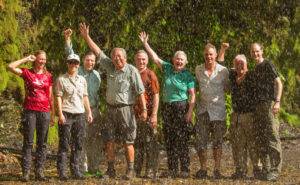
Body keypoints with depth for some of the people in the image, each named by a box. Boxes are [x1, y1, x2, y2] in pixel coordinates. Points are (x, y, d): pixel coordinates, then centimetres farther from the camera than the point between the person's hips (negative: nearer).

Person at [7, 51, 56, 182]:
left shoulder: (48, 75, 11)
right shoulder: (27, 73, 2)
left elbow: (50, 96, 13)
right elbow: (11, 66, -12)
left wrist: (53, 114, 10)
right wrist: (26, 59, -5)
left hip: (44, 112, 3)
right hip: (30, 111, -3)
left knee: (42, 143, 4)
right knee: (28, 142, -2)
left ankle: (39, 171, 10)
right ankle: (26, 172, 0)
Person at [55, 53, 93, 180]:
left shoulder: (82, 80, 16)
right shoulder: (61, 79, 1)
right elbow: (58, 97, -4)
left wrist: (89, 112, 14)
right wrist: (60, 114, -13)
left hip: (79, 114, 5)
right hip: (66, 114, -5)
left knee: (78, 144, 6)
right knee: (64, 144, -5)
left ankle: (75, 170, 12)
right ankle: (62, 171, -3)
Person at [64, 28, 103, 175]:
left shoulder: (96, 75, 15)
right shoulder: (78, 71, 0)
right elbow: (70, 56, -12)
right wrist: (67, 39, -22)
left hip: (94, 110, 5)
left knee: (96, 140, 5)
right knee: (81, 139, -5)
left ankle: (94, 168, 13)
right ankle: (82, 169, 1)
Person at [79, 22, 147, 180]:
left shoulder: (132, 71, -8)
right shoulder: (110, 66, 7)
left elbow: (140, 91, -10)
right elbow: (98, 52, 9)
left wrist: (144, 109, -16)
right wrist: (86, 36, 5)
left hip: (125, 109, -5)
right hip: (110, 109, 5)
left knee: (128, 142, -2)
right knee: (109, 141, 5)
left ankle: (130, 170, 8)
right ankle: (111, 169, 13)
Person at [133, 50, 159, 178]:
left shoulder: (150, 75, -3)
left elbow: (156, 95, -8)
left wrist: (154, 115, -16)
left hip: (147, 114, -6)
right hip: (134, 115, 6)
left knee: (150, 143, -2)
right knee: (136, 144, 10)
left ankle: (151, 171, 3)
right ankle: (136, 170, 17)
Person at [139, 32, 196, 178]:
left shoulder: (188, 76, -1)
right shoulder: (167, 69, 10)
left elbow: (192, 95, -6)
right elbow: (155, 58, 13)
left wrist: (190, 111, -15)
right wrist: (145, 44, 10)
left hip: (181, 107, -5)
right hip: (166, 108, 5)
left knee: (181, 140, -7)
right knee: (169, 140, 6)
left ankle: (185, 170, -3)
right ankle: (172, 170, 12)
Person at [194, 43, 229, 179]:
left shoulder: (223, 71, -1)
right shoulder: (198, 70, 6)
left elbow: (227, 88, 11)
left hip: (218, 110, -2)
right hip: (202, 110, 2)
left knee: (217, 142, 2)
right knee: (200, 141, 1)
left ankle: (217, 169, 11)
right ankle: (203, 169, 14)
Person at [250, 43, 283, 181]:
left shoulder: (268, 65, -3)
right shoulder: (256, 69, 19)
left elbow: (279, 83, -11)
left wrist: (277, 101, -22)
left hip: (268, 104, -8)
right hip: (258, 106, 8)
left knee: (273, 138, -9)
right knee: (261, 139, 8)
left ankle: (275, 170, -9)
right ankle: (265, 169, 13)